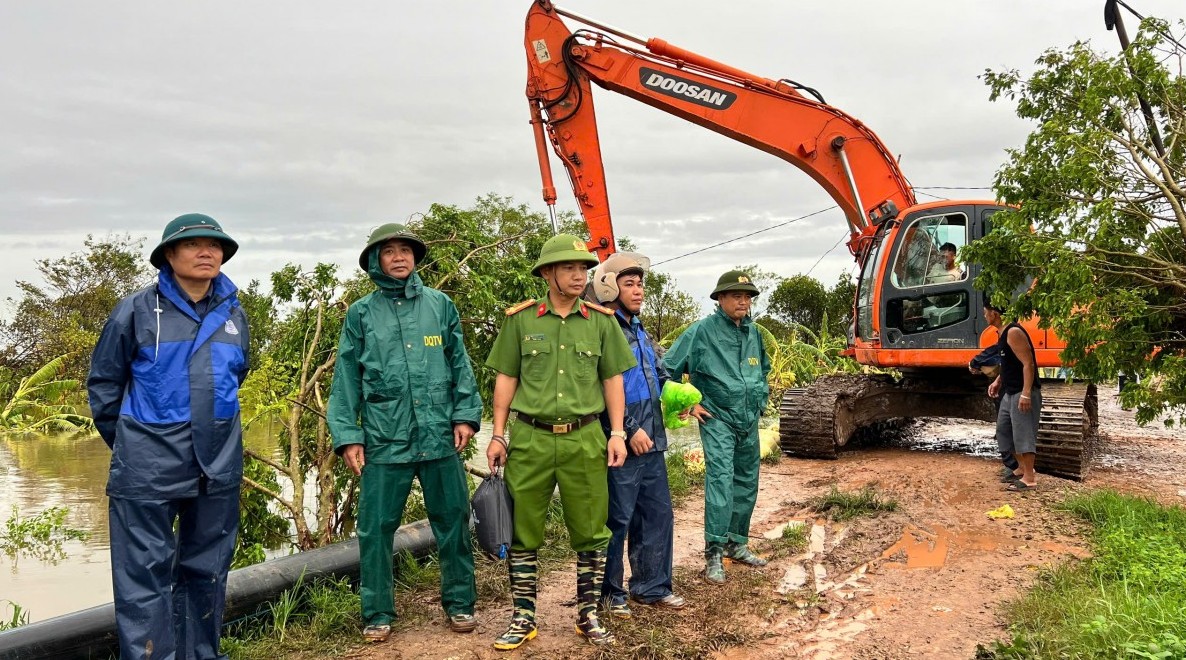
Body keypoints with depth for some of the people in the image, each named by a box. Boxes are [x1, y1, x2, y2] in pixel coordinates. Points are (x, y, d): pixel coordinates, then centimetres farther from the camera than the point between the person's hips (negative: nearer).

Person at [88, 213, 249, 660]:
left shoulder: (234, 314, 7)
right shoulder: (137, 311, -5)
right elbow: (103, 383, 3)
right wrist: (127, 445, 8)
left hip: (218, 467, 4)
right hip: (149, 469, -4)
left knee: (207, 570, 14)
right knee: (145, 575, -2)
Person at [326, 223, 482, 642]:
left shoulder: (439, 305, 7)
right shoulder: (361, 314, 5)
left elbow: (460, 365, 9)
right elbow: (346, 379, 4)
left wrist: (465, 415, 0)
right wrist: (347, 435, -2)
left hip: (440, 436, 1)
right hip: (384, 440, -1)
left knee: (452, 522, 8)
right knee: (375, 528, 3)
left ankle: (459, 603, 23)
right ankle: (377, 614, 17)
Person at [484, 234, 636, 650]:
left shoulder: (601, 321, 6)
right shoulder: (520, 319, 3)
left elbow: (613, 379, 9)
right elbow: (506, 379, 6)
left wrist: (617, 433, 1)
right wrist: (498, 435, 3)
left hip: (584, 439, 1)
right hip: (529, 438, 0)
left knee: (591, 532, 6)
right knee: (523, 533, 6)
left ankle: (588, 615, 21)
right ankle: (523, 619, 18)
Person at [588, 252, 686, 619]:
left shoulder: (640, 332, 18)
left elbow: (660, 375, 28)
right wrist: (630, 429, -19)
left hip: (650, 442, 9)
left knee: (658, 514, 14)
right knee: (617, 520, 1)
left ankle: (651, 587, 26)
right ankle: (610, 592, 16)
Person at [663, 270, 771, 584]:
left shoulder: (754, 333, 11)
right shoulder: (702, 331, -9)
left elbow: (764, 368, 31)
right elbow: (668, 368, -7)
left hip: (749, 420, 7)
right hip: (717, 418, -7)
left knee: (747, 482, 12)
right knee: (721, 478, -18)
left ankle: (737, 544, 27)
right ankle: (714, 554, -16)